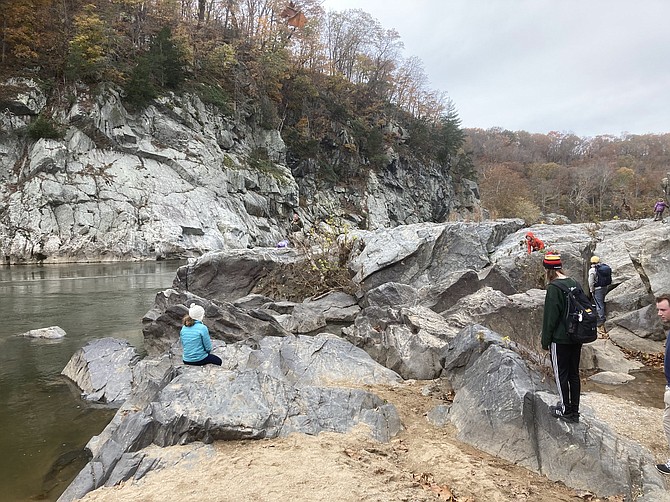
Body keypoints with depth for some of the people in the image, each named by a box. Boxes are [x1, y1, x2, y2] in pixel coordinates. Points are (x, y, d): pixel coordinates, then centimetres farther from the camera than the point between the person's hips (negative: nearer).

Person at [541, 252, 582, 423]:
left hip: (560, 340, -7)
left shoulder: (554, 288, -18)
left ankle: (565, 410, 15)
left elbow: (550, 317, -16)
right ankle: (574, 411, 23)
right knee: (574, 374, 14)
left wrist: (545, 341, -6)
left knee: (561, 375, 6)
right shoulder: (575, 284, 4)